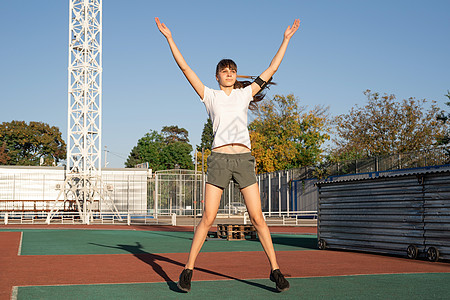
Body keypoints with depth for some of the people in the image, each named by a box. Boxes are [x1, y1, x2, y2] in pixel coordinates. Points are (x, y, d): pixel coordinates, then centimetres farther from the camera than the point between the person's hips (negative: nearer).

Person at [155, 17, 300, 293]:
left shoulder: (245, 93, 16)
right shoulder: (210, 96, 12)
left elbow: (272, 69, 19)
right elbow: (185, 68, 9)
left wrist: (286, 39, 21)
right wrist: (169, 38, 7)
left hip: (244, 158, 1)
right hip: (219, 159, -1)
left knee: (258, 217, -1)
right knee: (208, 218, -4)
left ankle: (275, 270, 5)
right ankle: (188, 270, 5)